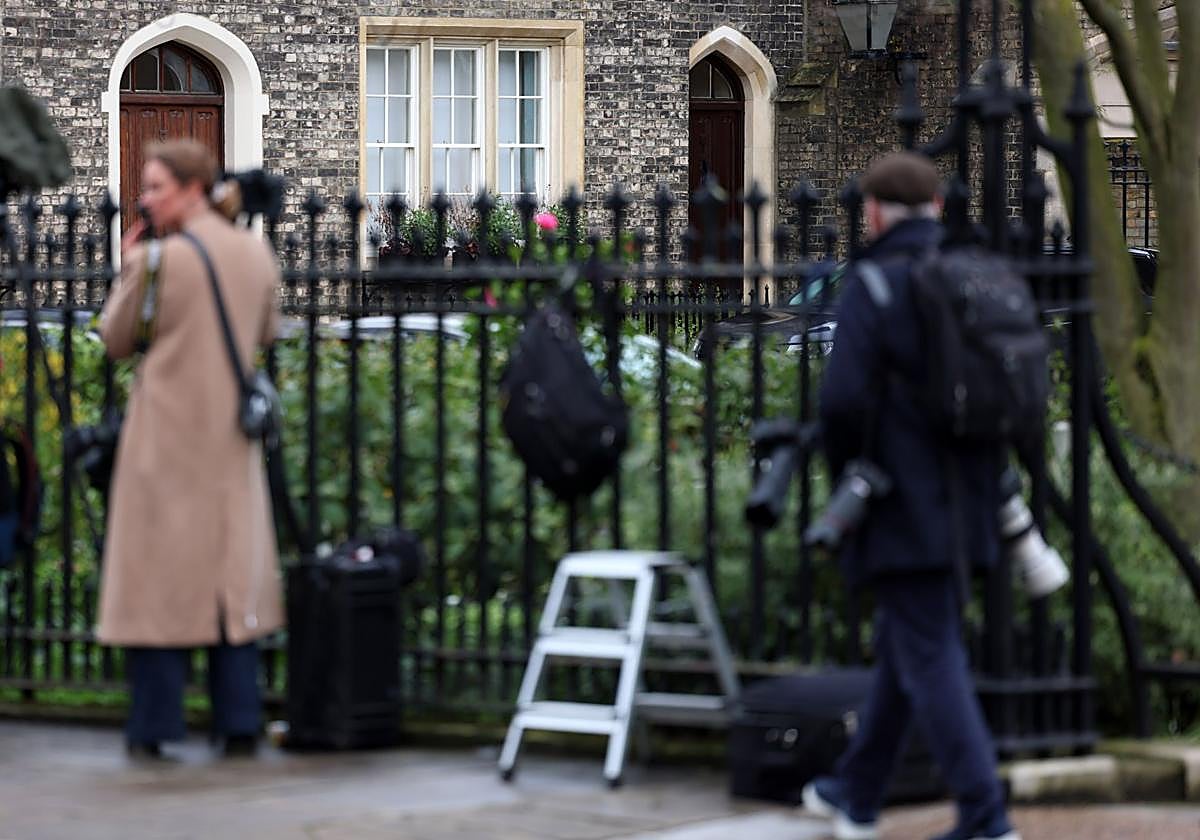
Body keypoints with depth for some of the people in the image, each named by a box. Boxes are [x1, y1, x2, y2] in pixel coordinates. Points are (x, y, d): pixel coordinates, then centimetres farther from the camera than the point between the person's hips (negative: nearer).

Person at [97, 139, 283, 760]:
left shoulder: (159, 260, -13)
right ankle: (239, 723, 9)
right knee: (233, 574, 11)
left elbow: (116, 341, -3)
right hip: (230, 436, 5)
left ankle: (153, 729, 3)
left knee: (158, 574, 2)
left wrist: (128, 269, 6)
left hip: (166, 436, -5)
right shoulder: (256, 254, 3)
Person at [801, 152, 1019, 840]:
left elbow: (844, 396, -19)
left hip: (903, 505, -7)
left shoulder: (874, 285, -12)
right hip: (964, 502, 7)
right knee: (902, 647, 20)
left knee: (931, 660, -5)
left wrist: (845, 472, -2)